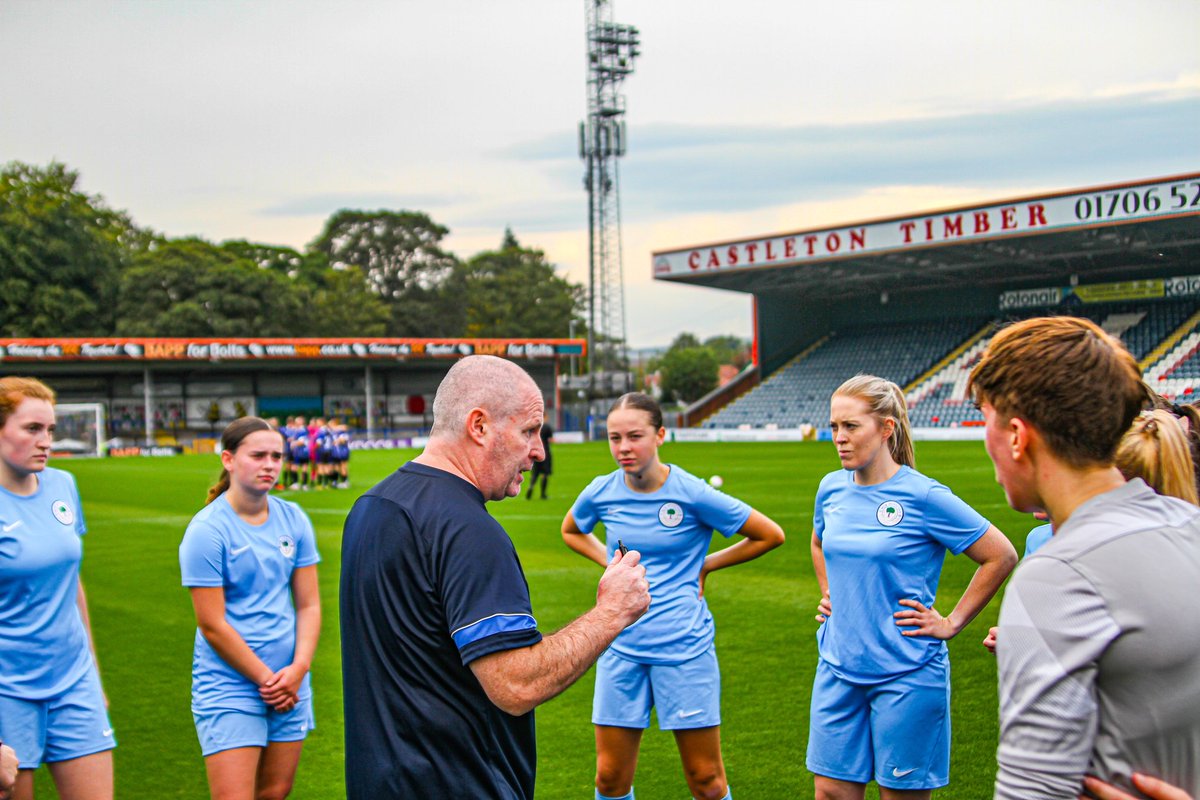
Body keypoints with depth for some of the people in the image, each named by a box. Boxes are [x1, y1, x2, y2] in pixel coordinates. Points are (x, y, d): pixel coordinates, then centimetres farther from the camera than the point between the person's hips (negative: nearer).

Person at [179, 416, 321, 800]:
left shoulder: (293, 519, 4)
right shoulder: (207, 531, -11)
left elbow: (308, 605, 6)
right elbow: (212, 626, -12)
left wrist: (298, 670, -7)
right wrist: (266, 679, -9)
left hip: (289, 682, 5)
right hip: (229, 685, -5)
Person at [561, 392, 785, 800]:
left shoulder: (693, 494, -11)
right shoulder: (601, 493, -1)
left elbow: (770, 536, 0)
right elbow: (570, 530, 24)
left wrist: (705, 565, -1)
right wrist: (610, 560, 9)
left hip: (684, 648, -3)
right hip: (621, 647, 3)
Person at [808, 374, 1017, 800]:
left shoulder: (922, 496, -13)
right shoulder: (831, 488, 5)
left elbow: (1001, 557, -8)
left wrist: (951, 623, -7)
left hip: (906, 673, -5)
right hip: (838, 667, 5)